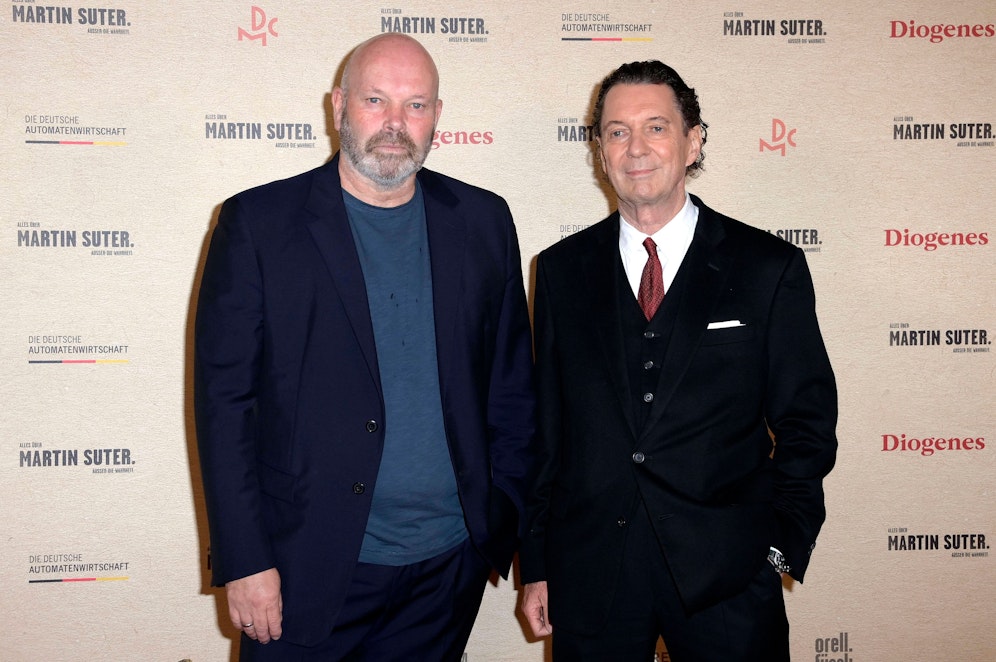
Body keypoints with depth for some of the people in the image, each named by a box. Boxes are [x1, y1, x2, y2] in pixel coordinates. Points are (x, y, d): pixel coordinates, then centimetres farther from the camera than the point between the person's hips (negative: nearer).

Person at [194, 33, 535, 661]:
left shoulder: (483, 221, 4)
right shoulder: (258, 222, -5)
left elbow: (512, 385, 7)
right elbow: (223, 398, -6)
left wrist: (508, 526, 5)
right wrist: (244, 562, -9)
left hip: (450, 565, 3)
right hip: (309, 572, -2)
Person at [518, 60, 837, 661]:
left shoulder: (770, 267, -1)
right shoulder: (562, 270, 5)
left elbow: (806, 425, 2)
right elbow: (544, 427, 6)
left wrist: (782, 547, -6)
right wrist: (536, 564, 6)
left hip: (728, 578, -1)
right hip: (589, 576, 2)